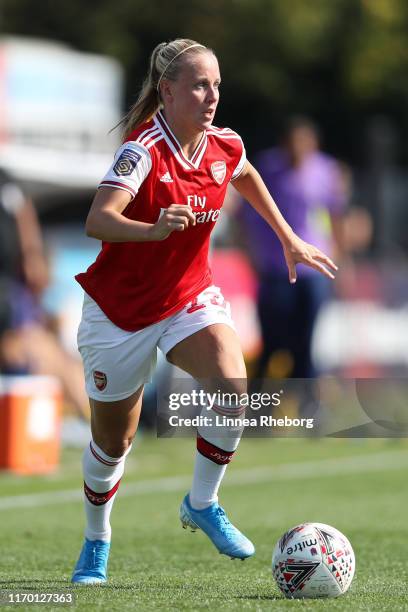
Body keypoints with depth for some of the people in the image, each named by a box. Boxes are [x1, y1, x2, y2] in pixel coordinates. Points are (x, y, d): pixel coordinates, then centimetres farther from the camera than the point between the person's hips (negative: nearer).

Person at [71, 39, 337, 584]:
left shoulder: (224, 147, -7)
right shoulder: (143, 151, -24)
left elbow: (246, 177, 20)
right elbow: (97, 221, -40)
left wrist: (289, 239, 20)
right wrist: (155, 229, -58)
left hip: (191, 297, 4)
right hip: (121, 309, -4)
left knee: (231, 384, -26)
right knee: (113, 441, 9)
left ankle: (202, 504, -5)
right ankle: (96, 542, 35)